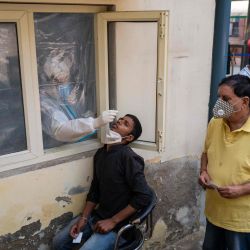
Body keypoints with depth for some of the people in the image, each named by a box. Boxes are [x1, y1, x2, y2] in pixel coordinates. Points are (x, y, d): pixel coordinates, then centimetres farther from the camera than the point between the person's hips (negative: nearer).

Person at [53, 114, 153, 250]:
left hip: (119, 224, -7)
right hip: (97, 215, 7)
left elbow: (144, 196, -24)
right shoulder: (100, 153, 5)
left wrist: (112, 221, -19)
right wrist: (83, 218, 0)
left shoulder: (128, 157, -20)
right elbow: (95, 190, 11)